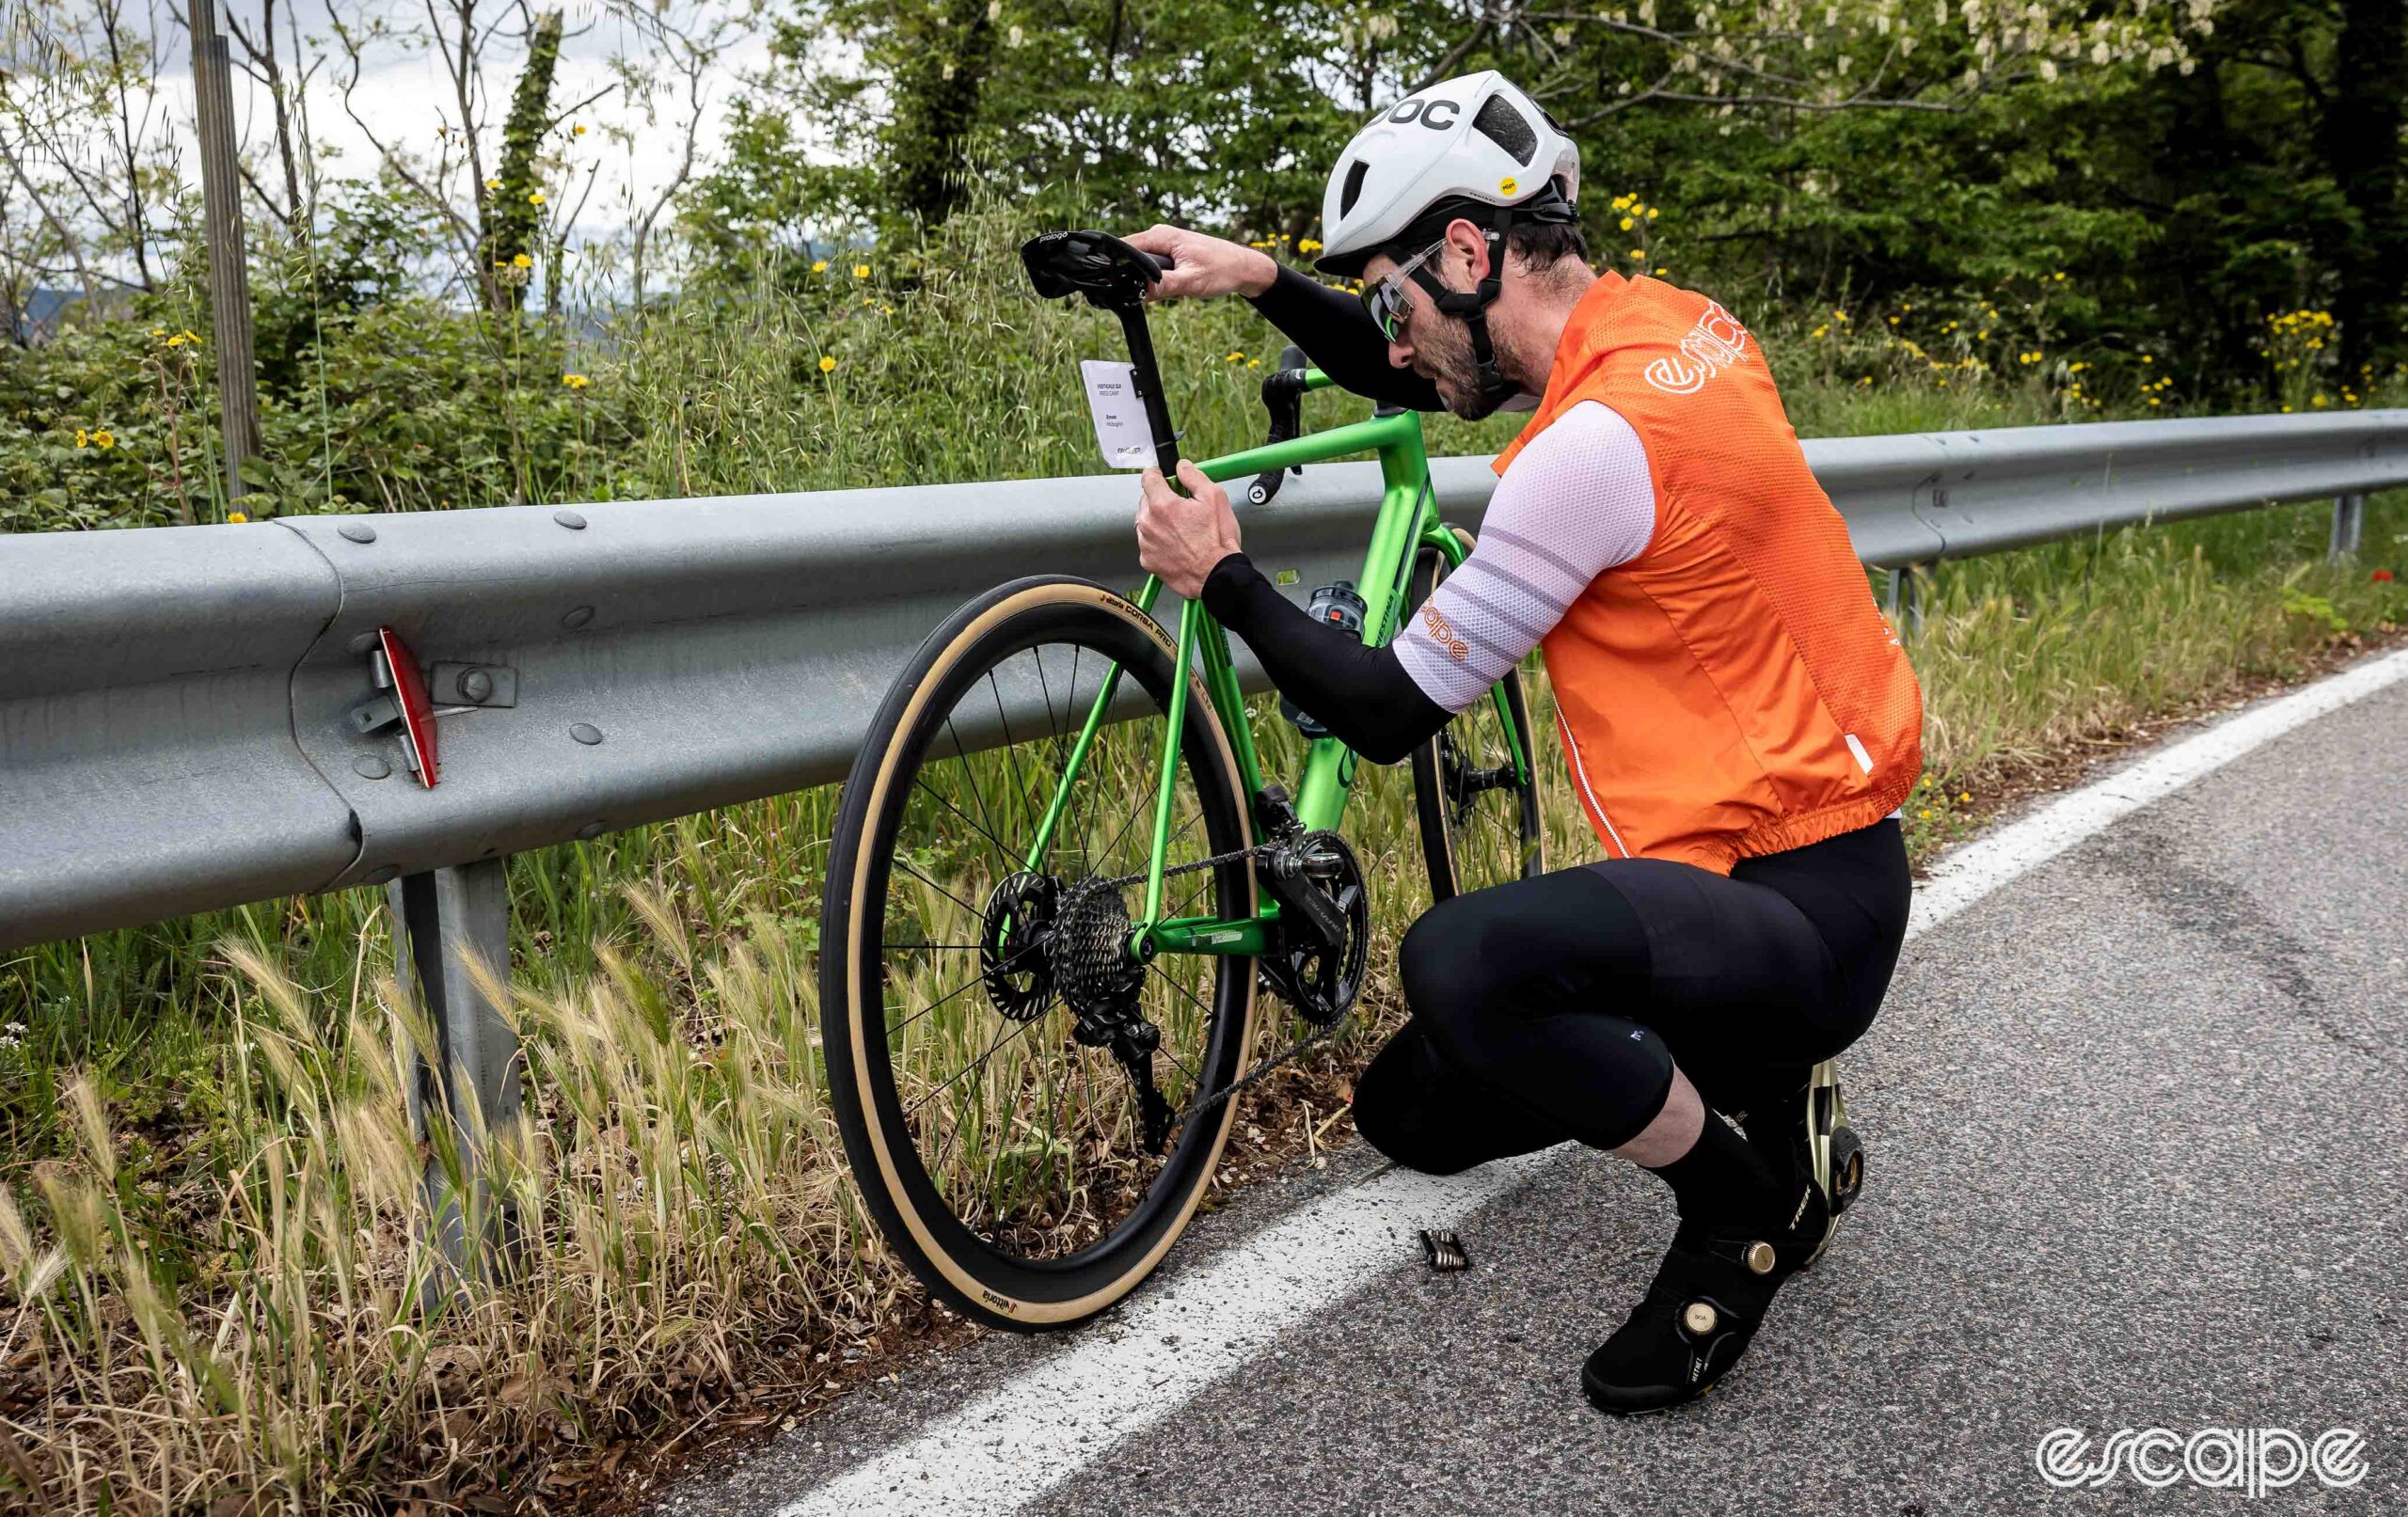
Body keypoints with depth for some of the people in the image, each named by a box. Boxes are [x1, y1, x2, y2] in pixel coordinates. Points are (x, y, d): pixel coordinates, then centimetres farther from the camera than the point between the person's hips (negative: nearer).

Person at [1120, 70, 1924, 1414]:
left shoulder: (1593, 443, -25)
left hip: (1803, 911, -9)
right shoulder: (1671, 321, 4)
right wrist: (1261, 279, 8)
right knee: (1414, 1112, 11)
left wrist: (1224, 576, -5)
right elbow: (1421, 381, 22)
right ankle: (1754, 1091, 23)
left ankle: (1741, 1214, -9)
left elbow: (1387, 713, -18)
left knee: (1464, 961, -36)